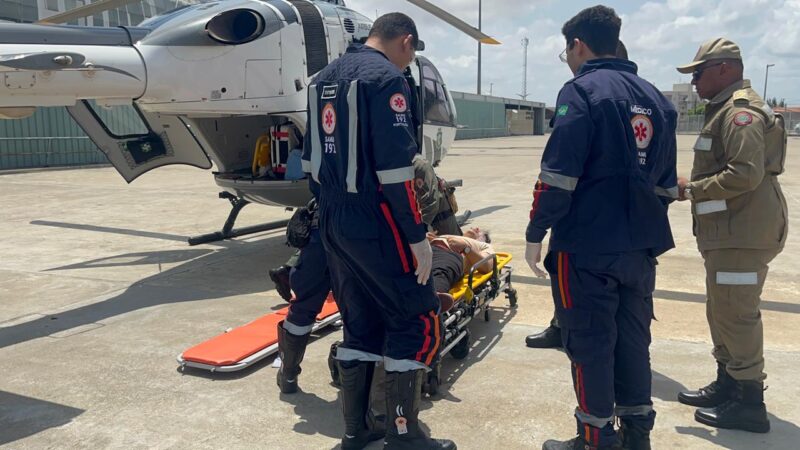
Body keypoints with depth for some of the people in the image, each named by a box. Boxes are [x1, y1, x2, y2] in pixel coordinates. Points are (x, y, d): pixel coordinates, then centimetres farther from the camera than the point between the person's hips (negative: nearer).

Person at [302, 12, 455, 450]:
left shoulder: (324, 77, 15)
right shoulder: (386, 77, -12)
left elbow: (312, 157, 18)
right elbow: (395, 168, -20)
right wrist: (417, 235, -16)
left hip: (333, 223, 9)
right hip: (374, 225, -9)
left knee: (359, 323, 16)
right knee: (419, 321, 4)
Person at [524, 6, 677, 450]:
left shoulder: (582, 91, -10)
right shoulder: (655, 98, 14)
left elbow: (558, 175, -18)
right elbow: (666, 181, 17)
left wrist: (535, 234, -10)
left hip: (587, 247, -7)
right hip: (640, 247, 8)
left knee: (590, 344, 3)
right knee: (633, 339, 16)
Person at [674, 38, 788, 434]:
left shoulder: (740, 112, -15)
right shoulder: (726, 110, 19)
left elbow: (745, 174, -25)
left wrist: (692, 189, -15)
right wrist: (694, 187, 11)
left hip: (743, 234, -11)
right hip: (730, 231, 11)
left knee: (736, 315, -6)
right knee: (723, 312, 18)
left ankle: (750, 404, 4)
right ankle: (727, 386, 30)